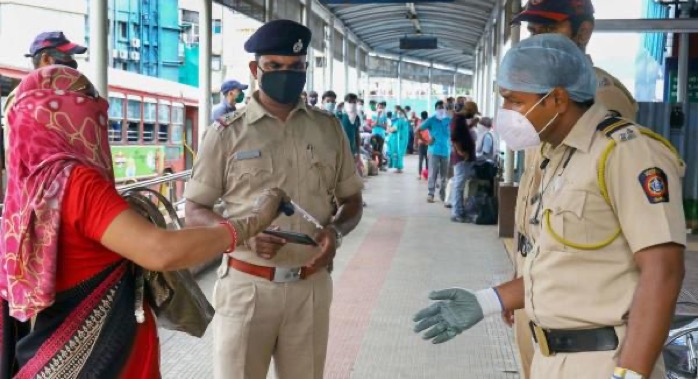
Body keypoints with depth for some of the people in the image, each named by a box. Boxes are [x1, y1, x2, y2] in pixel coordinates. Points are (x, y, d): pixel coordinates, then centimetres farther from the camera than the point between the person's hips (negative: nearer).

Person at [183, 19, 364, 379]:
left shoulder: (329, 129, 5)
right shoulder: (226, 134, -3)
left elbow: (352, 200, 13)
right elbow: (194, 211, 0)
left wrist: (336, 231, -10)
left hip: (311, 287, 3)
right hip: (247, 287, -2)